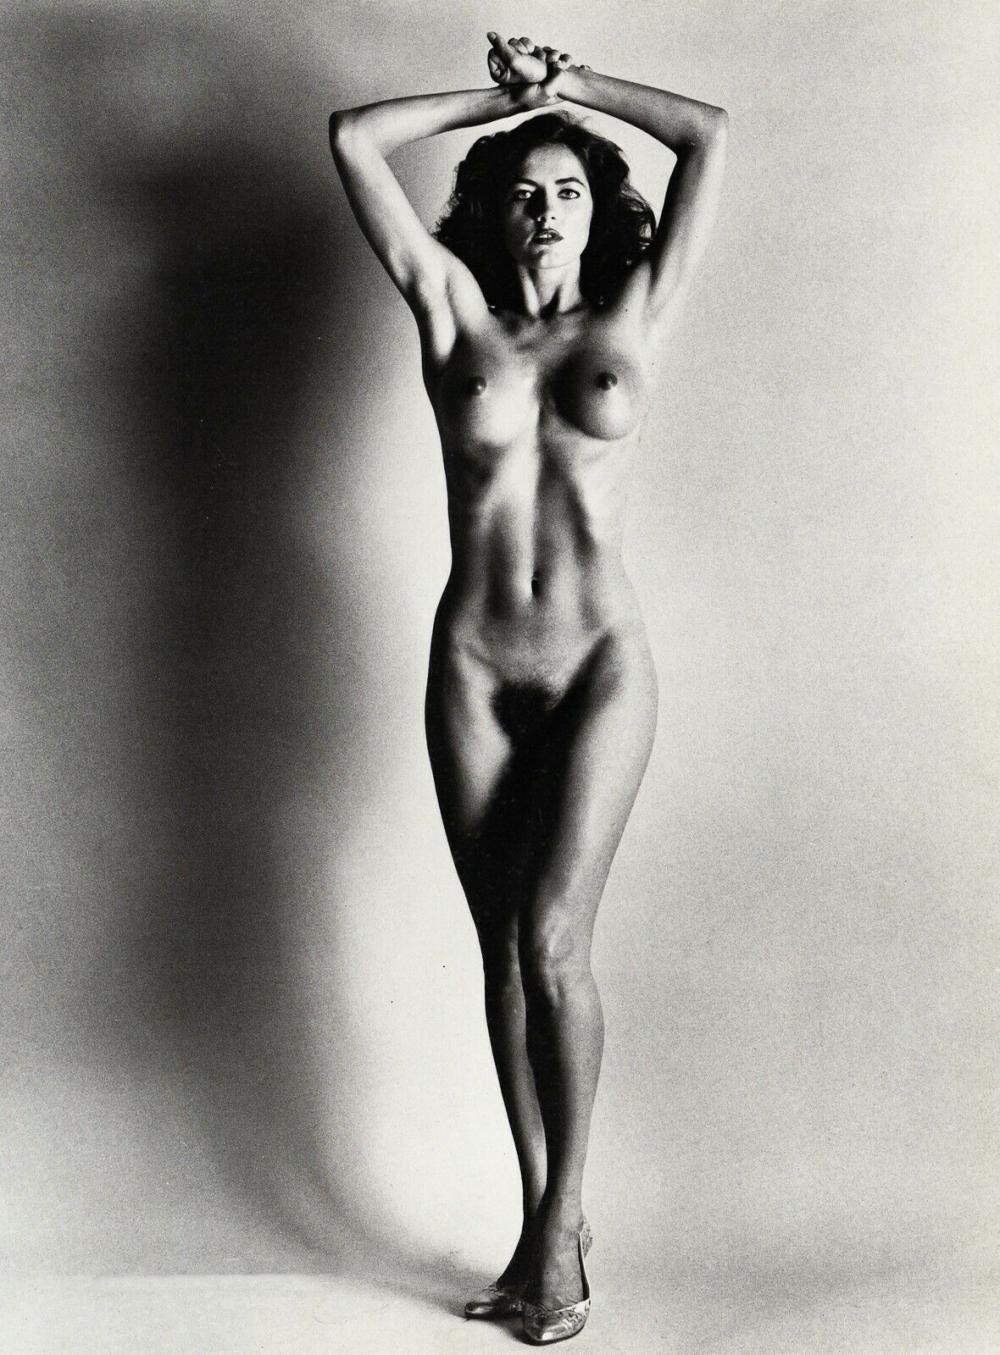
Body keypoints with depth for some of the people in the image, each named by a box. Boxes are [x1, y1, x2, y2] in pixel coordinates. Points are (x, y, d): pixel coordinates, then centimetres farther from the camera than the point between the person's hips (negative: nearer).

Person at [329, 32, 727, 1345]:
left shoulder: (632, 318, 6)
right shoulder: (455, 315, 7)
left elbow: (709, 132, 8)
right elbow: (352, 137, 7)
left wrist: (573, 84, 17)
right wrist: (496, 99, 16)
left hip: (601, 660, -2)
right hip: (474, 667, 2)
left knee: (551, 940, -10)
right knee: (503, 947, 5)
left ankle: (560, 1216, 8)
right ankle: (548, 1220, 19)